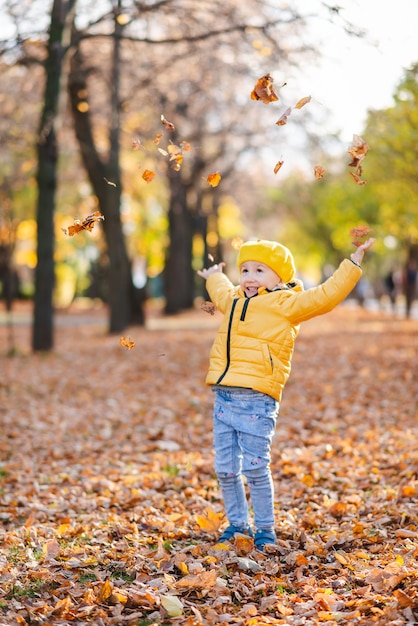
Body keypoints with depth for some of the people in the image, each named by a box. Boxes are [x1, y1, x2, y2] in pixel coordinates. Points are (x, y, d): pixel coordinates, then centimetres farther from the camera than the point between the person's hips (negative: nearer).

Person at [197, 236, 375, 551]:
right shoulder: (235, 301, 20)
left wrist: (353, 263, -6)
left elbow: (326, 295, -6)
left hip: (257, 401, -7)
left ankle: (265, 528, 10)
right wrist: (213, 277, 62)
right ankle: (237, 522, 25)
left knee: (255, 468, -5)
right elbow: (221, 291, 45)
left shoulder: (285, 304, 0)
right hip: (224, 397, 7)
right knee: (225, 468, 9)